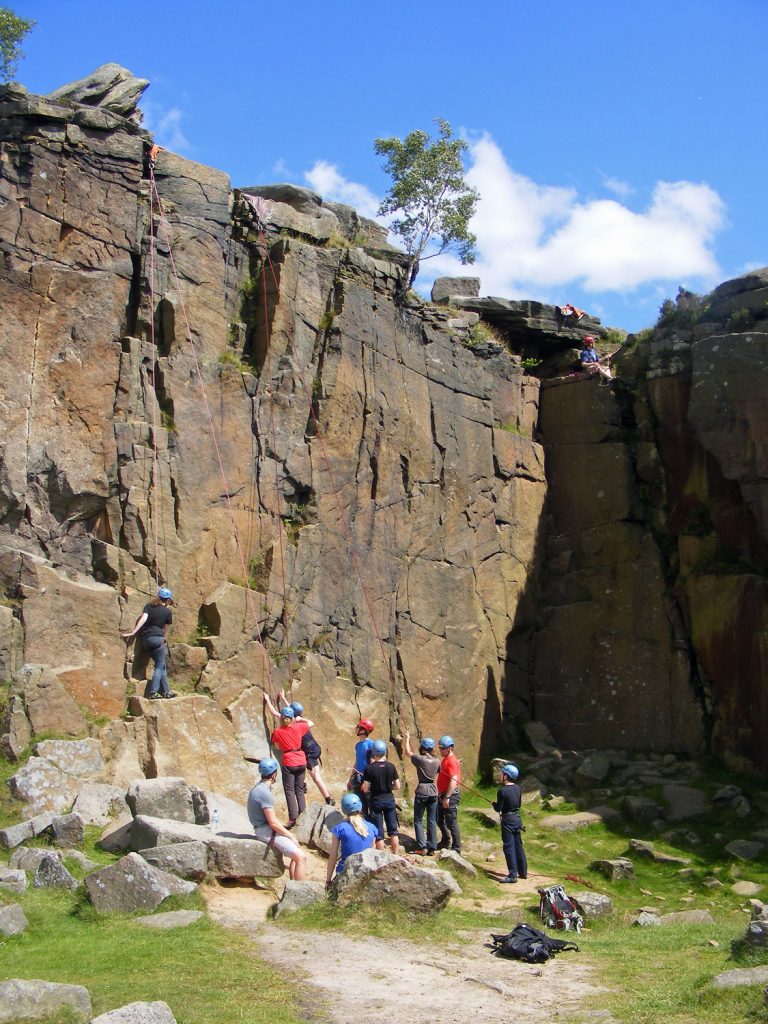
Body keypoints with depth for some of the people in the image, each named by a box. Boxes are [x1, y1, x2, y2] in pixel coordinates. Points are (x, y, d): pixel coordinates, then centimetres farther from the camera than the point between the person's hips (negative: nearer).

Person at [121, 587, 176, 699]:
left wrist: (133, 632, -11)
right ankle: (153, 692, -11)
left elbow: (143, 619, -5)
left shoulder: (148, 606, 10)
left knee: (161, 665, 14)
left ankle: (166, 691, 16)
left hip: (144, 638, 6)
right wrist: (163, 638, 27)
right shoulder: (167, 612, 3)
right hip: (157, 638, -6)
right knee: (160, 666, 1)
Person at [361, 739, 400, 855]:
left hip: (376, 801, -3)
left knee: (379, 833, 5)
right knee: (393, 831, 13)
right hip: (389, 799, 3)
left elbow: (365, 789, -11)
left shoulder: (369, 769, -14)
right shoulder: (391, 766, -6)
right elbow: (397, 786, -1)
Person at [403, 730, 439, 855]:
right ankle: (432, 848, 9)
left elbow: (408, 753, 4)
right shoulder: (436, 762, 1)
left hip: (421, 791, -4)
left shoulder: (420, 759, -11)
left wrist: (407, 738, 16)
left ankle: (422, 847, -1)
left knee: (418, 820, 6)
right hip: (433, 792, 4)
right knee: (432, 821, 8)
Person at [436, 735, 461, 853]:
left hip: (450, 795, -10)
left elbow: (453, 781, -26)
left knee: (451, 823, -4)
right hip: (442, 795, 10)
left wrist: (447, 798, -28)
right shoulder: (445, 759, 13)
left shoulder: (452, 761, -19)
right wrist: (441, 795, 22)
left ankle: (456, 848, 4)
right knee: (439, 819, 20)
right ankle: (446, 841, 36)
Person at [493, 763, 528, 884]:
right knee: (518, 846, 16)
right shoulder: (517, 788, 3)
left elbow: (498, 808, -14)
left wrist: (494, 803, 5)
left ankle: (512, 875, -4)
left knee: (509, 847, -3)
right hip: (517, 818, 7)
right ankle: (523, 872, 24)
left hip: (507, 820, -7)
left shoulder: (502, 791, -19)